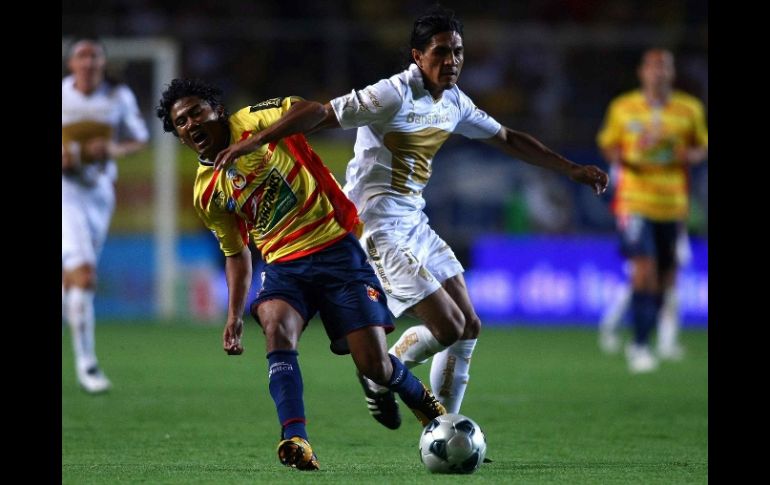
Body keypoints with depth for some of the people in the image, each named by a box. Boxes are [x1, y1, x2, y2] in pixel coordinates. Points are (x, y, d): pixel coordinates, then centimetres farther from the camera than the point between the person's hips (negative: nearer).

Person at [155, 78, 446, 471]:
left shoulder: (253, 122, -4)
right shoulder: (206, 193, 10)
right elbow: (236, 253, 21)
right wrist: (234, 315, 12)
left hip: (335, 247, -4)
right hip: (284, 264, 4)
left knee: (374, 365, -7)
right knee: (276, 326, -31)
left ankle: (420, 398, 28)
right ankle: (295, 439, -39)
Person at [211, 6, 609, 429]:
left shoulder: (453, 101, 9)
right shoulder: (394, 95, -18)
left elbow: (507, 139, 23)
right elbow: (319, 114, -21)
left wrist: (573, 170, 26)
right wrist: (251, 143, -29)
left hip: (413, 221, 9)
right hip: (380, 227, -9)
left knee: (469, 327, 7)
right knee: (447, 327, -15)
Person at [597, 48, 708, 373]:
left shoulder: (690, 110, 6)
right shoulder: (623, 108, 3)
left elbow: (702, 147, 16)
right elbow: (608, 145, 12)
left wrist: (690, 155, -7)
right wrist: (622, 158, -10)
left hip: (672, 205, 3)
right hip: (634, 201, -3)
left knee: (665, 279, 5)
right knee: (644, 270, -17)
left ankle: (641, 343, 23)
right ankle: (640, 346, -13)